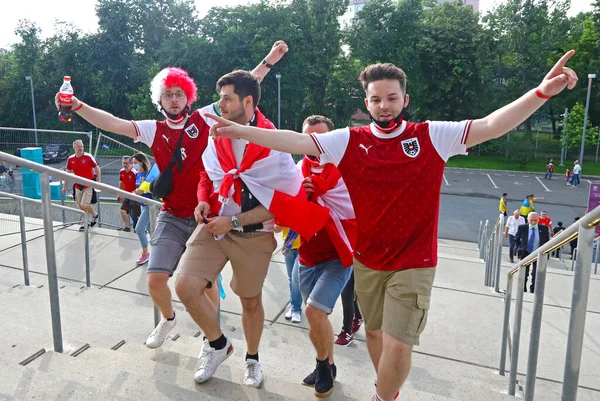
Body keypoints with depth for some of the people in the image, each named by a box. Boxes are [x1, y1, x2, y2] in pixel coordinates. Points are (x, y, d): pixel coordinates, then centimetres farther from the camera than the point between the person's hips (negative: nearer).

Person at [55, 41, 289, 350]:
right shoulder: (153, 130, 4)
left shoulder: (203, 120, -2)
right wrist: (77, 106, -17)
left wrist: (269, 61, -5)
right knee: (155, 279, -4)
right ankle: (168, 319, 30)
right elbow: (112, 123, -3)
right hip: (172, 218, 2)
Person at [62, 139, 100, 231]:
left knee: (84, 205, -13)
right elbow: (68, 173, 11)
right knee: (80, 206, 10)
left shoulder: (88, 157, -11)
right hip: (78, 186, 5)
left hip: (88, 185, -5)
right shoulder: (70, 159, 2)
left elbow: (97, 168, -4)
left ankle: (94, 215, 16)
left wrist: (98, 181, -11)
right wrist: (65, 186, 12)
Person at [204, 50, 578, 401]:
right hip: (367, 261, 3)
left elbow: (490, 126, -12)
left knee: (397, 344, -3)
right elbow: (297, 141, -9)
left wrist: (542, 92, -26)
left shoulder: (433, 136, -6)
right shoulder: (349, 141, -4)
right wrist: (241, 131, -16)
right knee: (375, 332, 19)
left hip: (414, 263, -2)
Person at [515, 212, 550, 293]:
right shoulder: (522, 227, -8)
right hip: (525, 253, 1)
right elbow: (516, 239, 8)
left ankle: (533, 291, 13)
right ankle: (522, 290, 22)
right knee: (524, 274, 9)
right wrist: (519, 249, 1)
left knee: (536, 275, 1)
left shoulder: (544, 229, -8)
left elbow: (547, 241, 4)